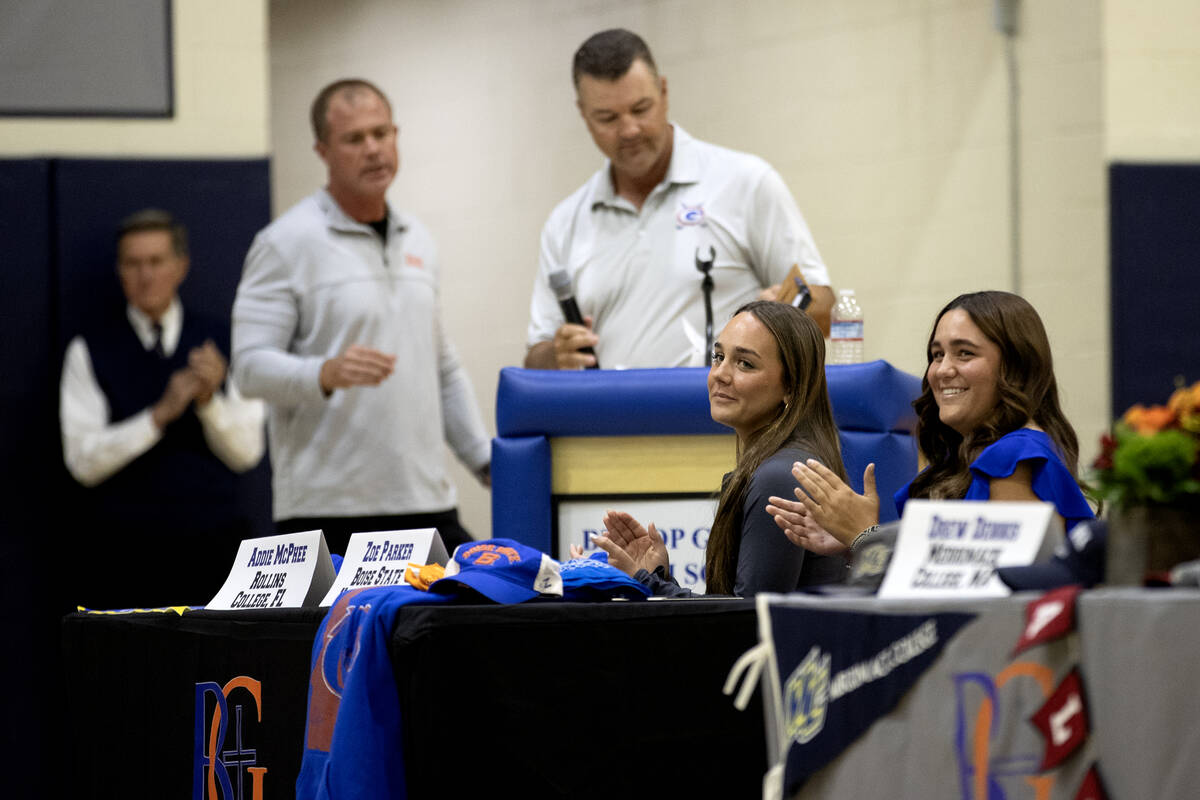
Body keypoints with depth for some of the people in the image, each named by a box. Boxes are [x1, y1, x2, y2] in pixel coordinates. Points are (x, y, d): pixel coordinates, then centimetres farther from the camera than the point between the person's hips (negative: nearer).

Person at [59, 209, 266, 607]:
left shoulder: (223, 342, 10)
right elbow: (82, 461, -5)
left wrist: (210, 401, -11)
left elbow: (246, 453, 7)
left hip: (213, 543, 2)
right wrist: (160, 414, -15)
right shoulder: (90, 350, 4)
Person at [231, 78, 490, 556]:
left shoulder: (417, 241, 17)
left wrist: (489, 462, 16)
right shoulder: (287, 243, -4)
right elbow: (251, 365, -11)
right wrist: (327, 374, -28)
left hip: (425, 501, 6)